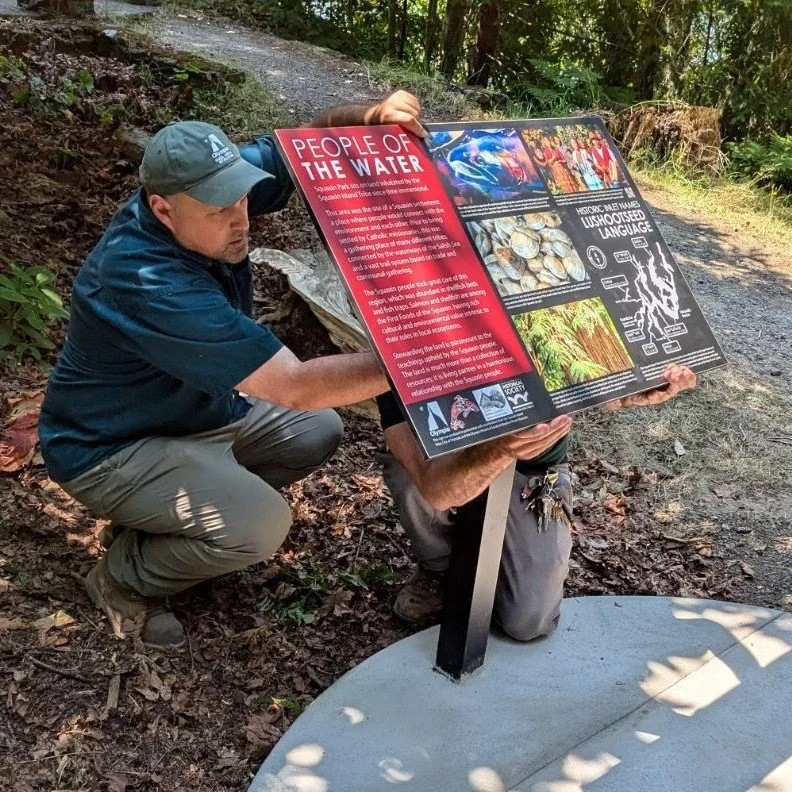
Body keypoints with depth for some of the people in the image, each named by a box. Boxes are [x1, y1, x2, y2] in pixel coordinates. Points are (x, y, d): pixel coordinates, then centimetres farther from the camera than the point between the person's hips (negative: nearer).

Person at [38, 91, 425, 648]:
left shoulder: (211, 190, -15)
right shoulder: (148, 284, -38)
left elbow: (312, 141, -6)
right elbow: (295, 387, -38)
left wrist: (372, 117, -29)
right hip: (112, 450, -8)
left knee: (318, 433, 9)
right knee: (262, 525, -26)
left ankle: (158, 516, 15)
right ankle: (123, 577, 2)